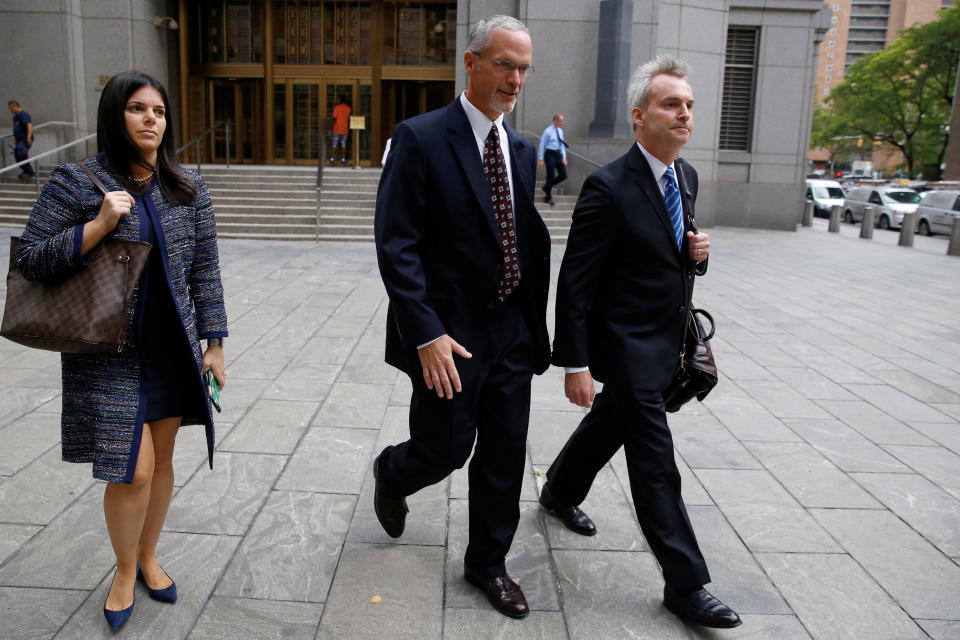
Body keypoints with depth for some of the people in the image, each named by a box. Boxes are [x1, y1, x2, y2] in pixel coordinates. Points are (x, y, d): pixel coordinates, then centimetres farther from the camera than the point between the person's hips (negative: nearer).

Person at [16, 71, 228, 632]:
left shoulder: (188, 189, 3)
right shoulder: (76, 183, -6)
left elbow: (205, 270, 5)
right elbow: (30, 260, -6)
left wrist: (213, 342, 3)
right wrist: (99, 226, -20)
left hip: (174, 351, 4)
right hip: (110, 355, -3)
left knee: (162, 459, 13)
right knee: (133, 471, -4)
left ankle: (148, 557, 37)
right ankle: (125, 572, 24)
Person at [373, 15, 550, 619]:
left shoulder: (523, 150, 9)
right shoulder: (420, 138, -11)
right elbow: (396, 246, -16)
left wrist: (535, 321, 8)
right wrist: (427, 333, -22)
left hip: (513, 332, 6)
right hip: (449, 336, -6)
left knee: (505, 455, 13)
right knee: (444, 451, 7)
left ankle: (488, 562, 34)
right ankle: (392, 473, 44)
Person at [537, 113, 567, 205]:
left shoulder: (560, 131, 11)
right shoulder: (548, 131, -9)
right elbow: (542, 145, -7)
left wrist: (564, 157, 9)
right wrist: (540, 159, -10)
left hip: (558, 154, 7)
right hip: (550, 154, -7)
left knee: (563, 175, 1)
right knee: (551, 176, -3)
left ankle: (547, 187, 21)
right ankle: (548, 197, 9)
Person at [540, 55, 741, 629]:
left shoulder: (687, 177, 6)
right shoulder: (609, 188, -20)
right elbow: (575, 283, -19)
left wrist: (698, 253, -5)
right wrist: (576, 365, -20)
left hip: (665, 341, 8)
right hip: (626, 345, -8)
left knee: (610, 424, 25)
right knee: (656, 465, -2)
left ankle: (560, 492, 50)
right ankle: (686, 584, 11)